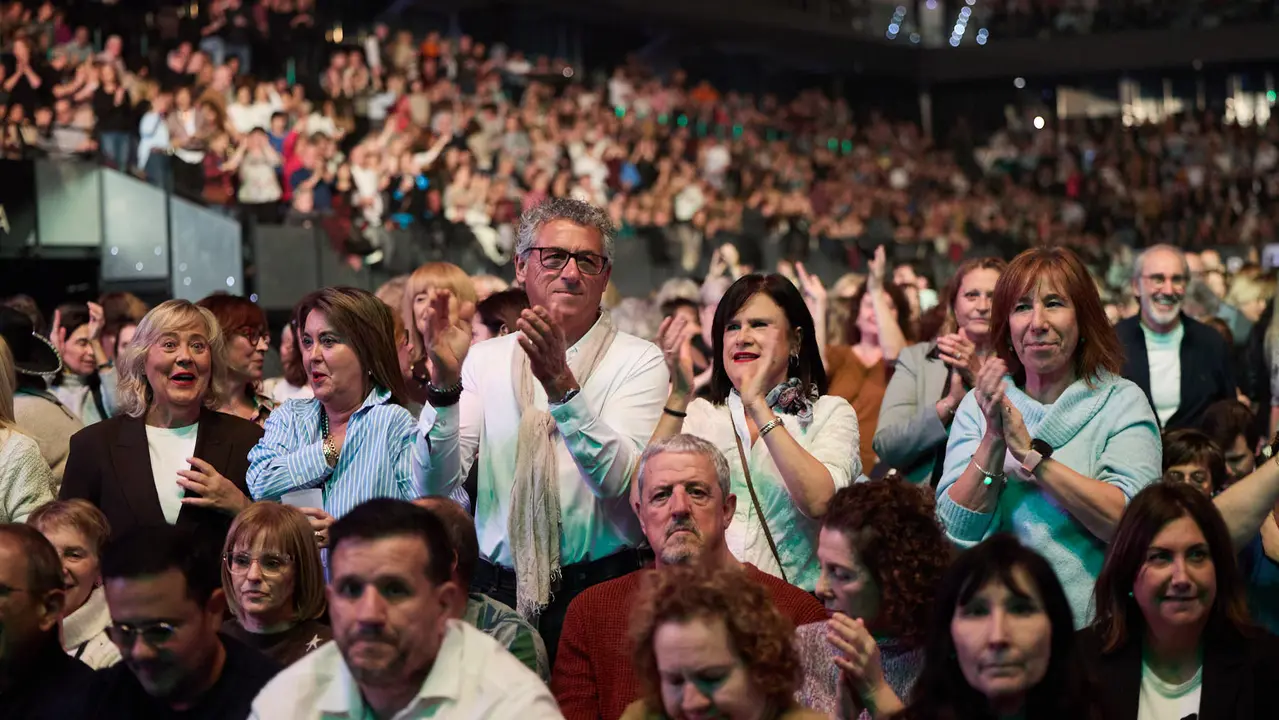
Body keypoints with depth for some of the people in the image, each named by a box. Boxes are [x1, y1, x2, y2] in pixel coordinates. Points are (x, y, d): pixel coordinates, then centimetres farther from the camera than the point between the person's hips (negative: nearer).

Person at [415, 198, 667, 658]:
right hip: (497, 590, 2)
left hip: (599, 590, -2)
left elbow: (622, 479, -13)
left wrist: (561, 384, -23)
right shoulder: (484, 360, 10)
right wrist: (444, 380, -14)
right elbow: (435, 484, -1)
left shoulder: (639, 362, 3)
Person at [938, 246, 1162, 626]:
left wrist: (1030, 452, -10)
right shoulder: (978, 405, 12)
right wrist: (993, 439, -8)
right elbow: (957, 531, 3)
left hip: (1094, 623, -2)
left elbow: (1131, 521, -10)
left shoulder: (1122, 402, 5)